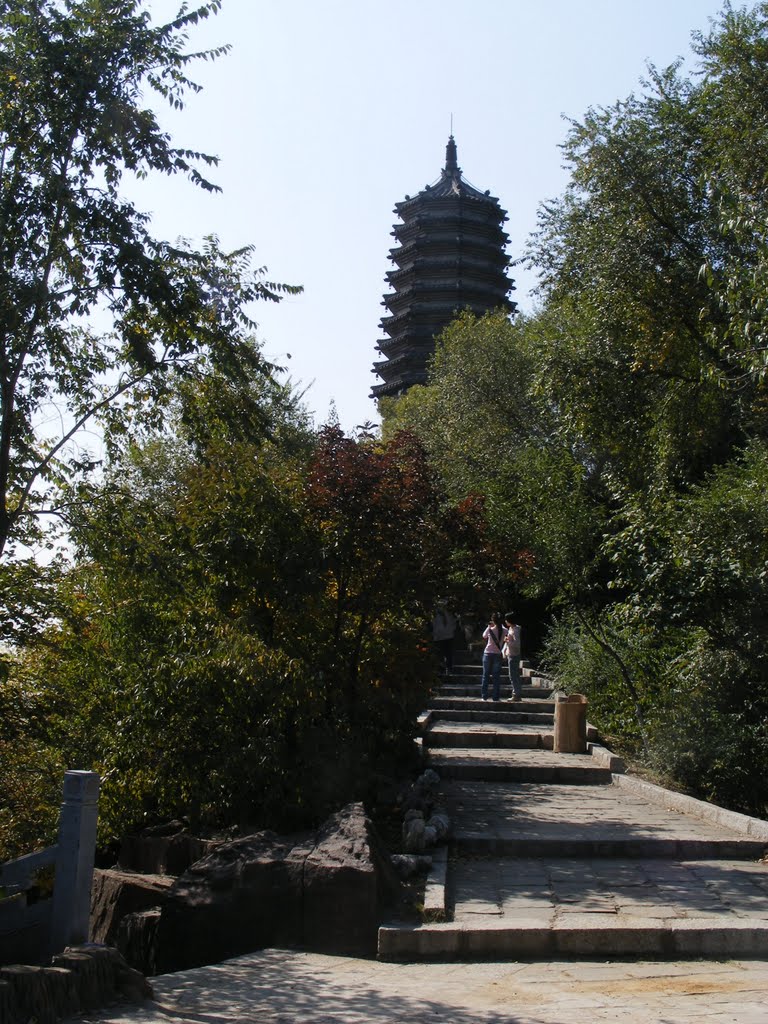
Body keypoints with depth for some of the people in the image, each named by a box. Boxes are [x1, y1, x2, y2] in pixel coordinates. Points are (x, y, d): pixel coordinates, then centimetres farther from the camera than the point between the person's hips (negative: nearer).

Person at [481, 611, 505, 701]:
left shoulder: (490, 629, -8)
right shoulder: (503, 630, -6)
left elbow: (484, 636, 10)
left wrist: (489, 626, 14)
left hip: (488, 654, -1)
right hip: (498, 654, 1)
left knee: (486, 675, 8)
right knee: (496, 676, 6)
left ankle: (484, 696, 7)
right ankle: (495, 697, 4)